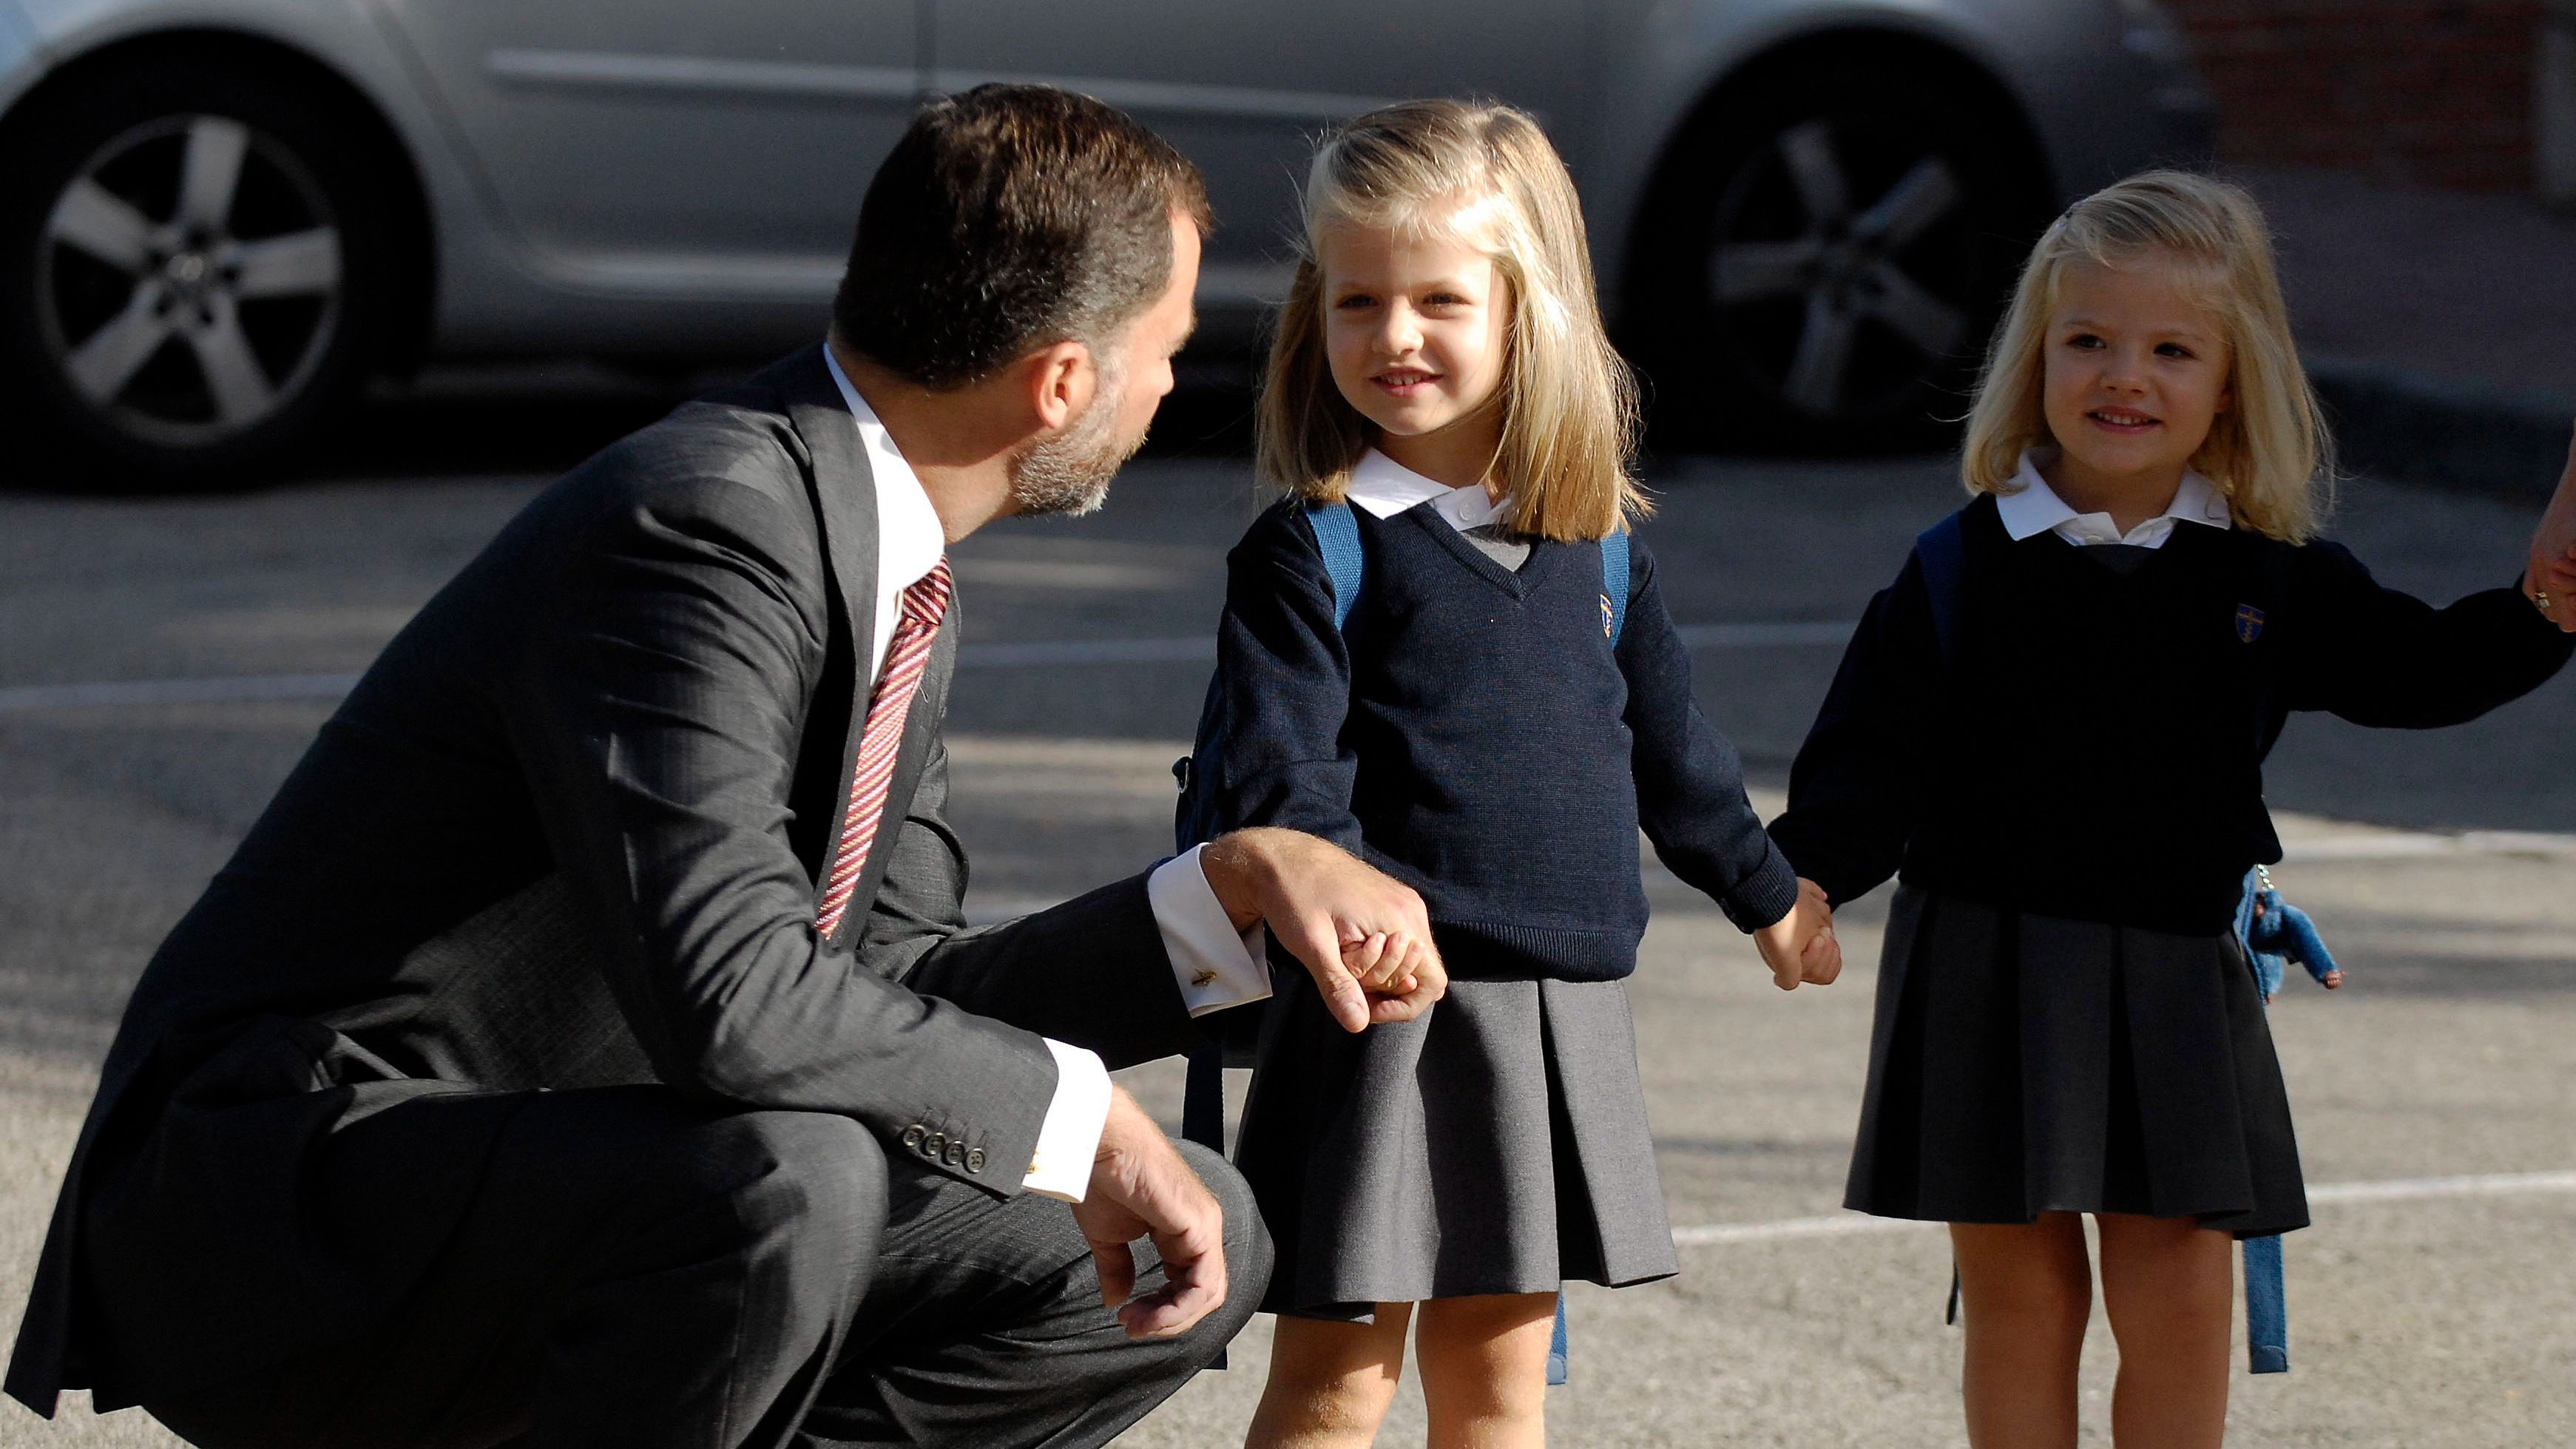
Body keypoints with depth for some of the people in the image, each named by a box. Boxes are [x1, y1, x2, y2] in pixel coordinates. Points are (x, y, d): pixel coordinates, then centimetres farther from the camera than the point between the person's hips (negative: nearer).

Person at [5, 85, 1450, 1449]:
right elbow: (733, 994, -34)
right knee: (789, 1179, -38)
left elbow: (893, 991, 10)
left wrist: (1233, 888, -1)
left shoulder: (906, 591, 9)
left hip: (556, 1180, 10)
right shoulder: (699, 523, -23)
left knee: (1202, 1248, 7)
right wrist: (1073, 1107, -22)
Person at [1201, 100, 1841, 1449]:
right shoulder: (1310, 552, -7)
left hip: (1565, 1016, 5)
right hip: (1391, 1008, -5)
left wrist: (1767, 892, 36)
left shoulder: (1595, 546, 11)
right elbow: (1282, 779, -15)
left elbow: (1671, 744, 25)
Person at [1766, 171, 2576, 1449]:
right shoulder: (1961, 575, -4)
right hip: (1988, 971, -1)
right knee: (2018, 1298, 6)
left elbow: (2422, 672, 8)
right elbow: (1874, 758, -7)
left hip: (2177, 979, 2)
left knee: (2179, 1305, 0)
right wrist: (1803, 874, -25)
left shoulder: (2271, 579, 3)